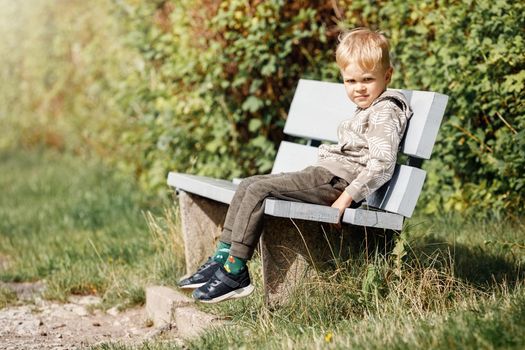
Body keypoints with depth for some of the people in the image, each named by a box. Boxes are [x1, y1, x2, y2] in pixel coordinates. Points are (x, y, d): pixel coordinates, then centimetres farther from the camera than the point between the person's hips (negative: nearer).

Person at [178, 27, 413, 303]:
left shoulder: (386, 112, -9)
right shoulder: (366, 111, 22)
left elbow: (382, 163, -20)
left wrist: (347, 197, -23)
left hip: (334, 181, -10)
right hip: (325, 173, 10)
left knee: (258, 190, -19)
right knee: (248, 185, 5)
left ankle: (235, 273, -18)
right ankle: (222, 258, 2)